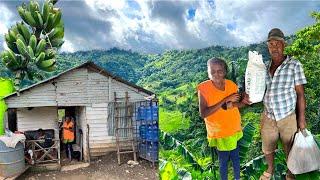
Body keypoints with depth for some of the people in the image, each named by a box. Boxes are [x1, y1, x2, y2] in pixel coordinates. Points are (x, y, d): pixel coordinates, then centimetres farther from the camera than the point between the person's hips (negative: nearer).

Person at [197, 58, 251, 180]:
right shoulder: (203, 88, -19)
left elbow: (237, 104, 8)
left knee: (235, 157, 20)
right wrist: (225, 100, -28)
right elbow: (203, 114, -26)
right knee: (223, 161, 9)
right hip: (219, 132, -4)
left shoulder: (231, 85, -6)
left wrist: (244, 102, -17)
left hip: (234, 129, 4)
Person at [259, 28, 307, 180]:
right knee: (267, 149, 19)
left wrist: (302, 118, -9)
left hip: (288, 117, -3)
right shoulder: (265, 67, 2)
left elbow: (300, 93, -8)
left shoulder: (294, 65, -9)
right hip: (268, 117, 4)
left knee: (290, 150, 15)